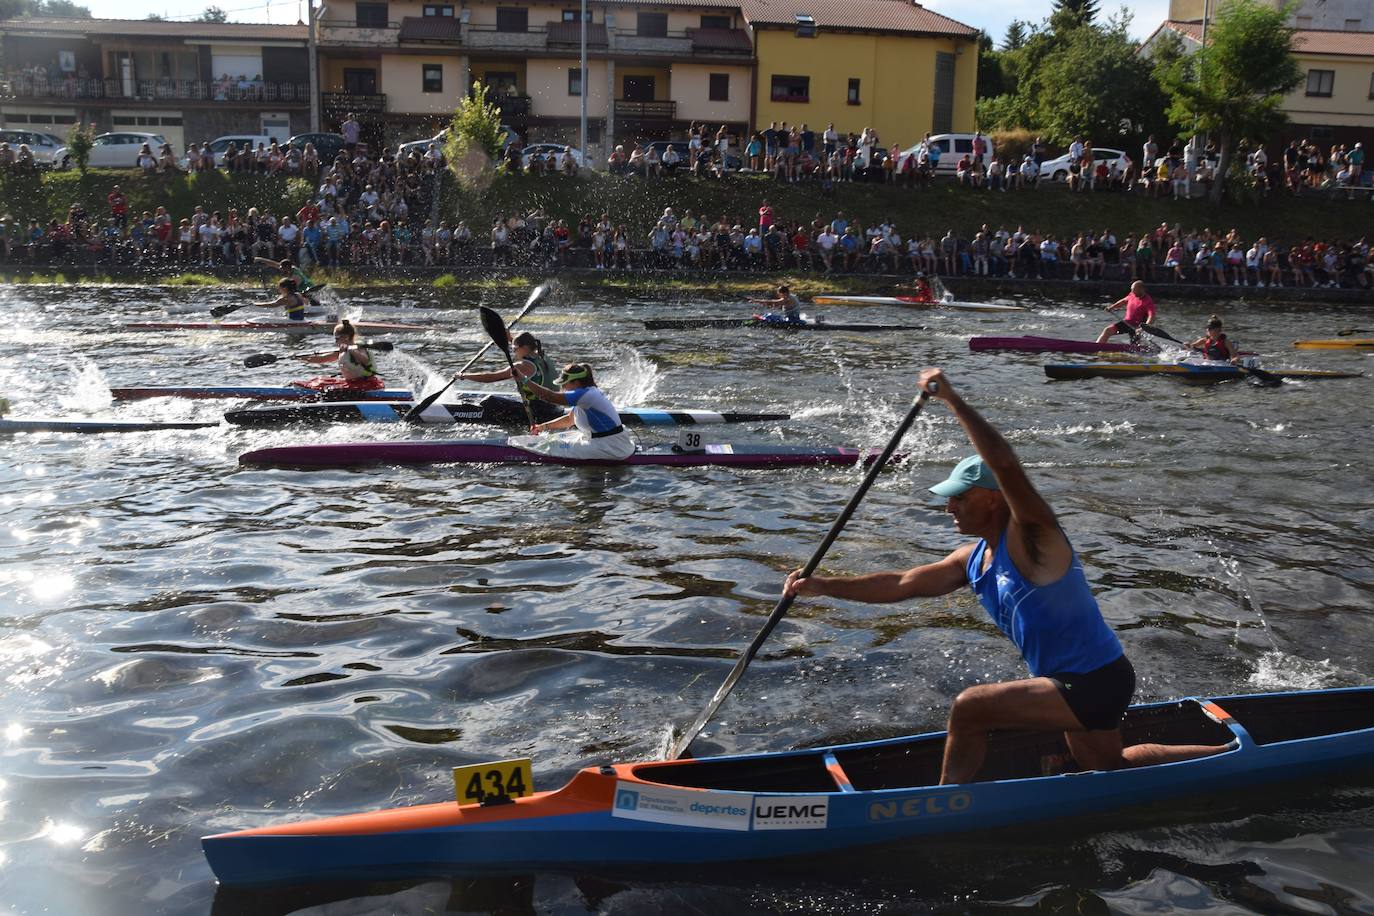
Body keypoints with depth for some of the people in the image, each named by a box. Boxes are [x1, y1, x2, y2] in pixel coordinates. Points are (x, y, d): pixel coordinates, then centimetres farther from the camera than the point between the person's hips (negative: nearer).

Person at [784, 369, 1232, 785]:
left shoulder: (1032, 536, -19)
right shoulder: (972, 559, 6)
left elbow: (1006, 465, -35)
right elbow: (901, 584, 6)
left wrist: (952, 399, -36)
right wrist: (821, 585, 0)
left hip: (1094, 682, -10)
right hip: (1082, 683, 10)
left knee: (970, 708, -20)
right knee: (1107, 768, 30)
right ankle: (1228, 754, 43)